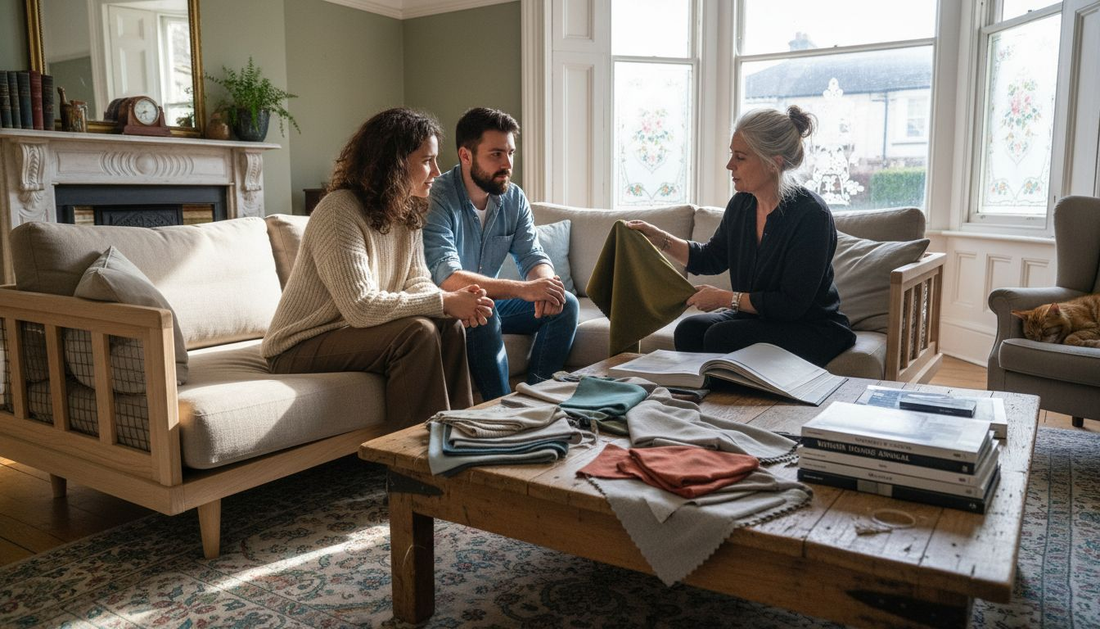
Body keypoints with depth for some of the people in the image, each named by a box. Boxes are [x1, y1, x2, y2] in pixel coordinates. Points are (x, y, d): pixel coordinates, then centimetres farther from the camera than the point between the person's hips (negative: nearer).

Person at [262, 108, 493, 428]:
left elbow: (417, 282, 3)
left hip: (350, 330, 8)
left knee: (450, 327, -11)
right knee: (417, 332, -27)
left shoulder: (408, 212, 3)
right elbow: (361, 307, -30)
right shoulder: (340, 212, -23)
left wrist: (454, 299, -19)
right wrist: (443, 302, -26)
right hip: (300, 349, -8)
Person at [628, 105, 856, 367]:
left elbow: (792, 303, -20)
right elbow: (711, 259, 17)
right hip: (756, 318, 6)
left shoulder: (811, 214, -20)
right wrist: (660, 238, 5)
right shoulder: (741, 204, 1)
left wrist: (725, 298, -18)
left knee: (721, 337, -28)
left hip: (811, 330, -6)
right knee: (690, 329, -19)